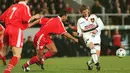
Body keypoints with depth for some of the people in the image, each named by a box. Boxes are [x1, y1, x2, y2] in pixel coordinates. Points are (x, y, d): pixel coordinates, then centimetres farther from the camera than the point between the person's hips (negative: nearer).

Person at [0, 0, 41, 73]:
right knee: (17, 55, -6)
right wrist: (34, 17, 3)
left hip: (7, 29, 7)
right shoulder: (25, 7, -1)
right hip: (17, 31, -7)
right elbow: (26, 19, -16)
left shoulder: (12, 6, 16)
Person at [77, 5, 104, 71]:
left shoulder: (94, 17, 4)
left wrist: (96, 30, -17)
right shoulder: (80, 21, 8)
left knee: (97, 54, -6)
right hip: (87, 36, -1)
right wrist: (79, 34, -11)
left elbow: (101, 25, 1)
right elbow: (79, 33, 12)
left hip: (96, 36, 1)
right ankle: (96, 63, -40)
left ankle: (89, 63, 24)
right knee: (92, 46, -34)